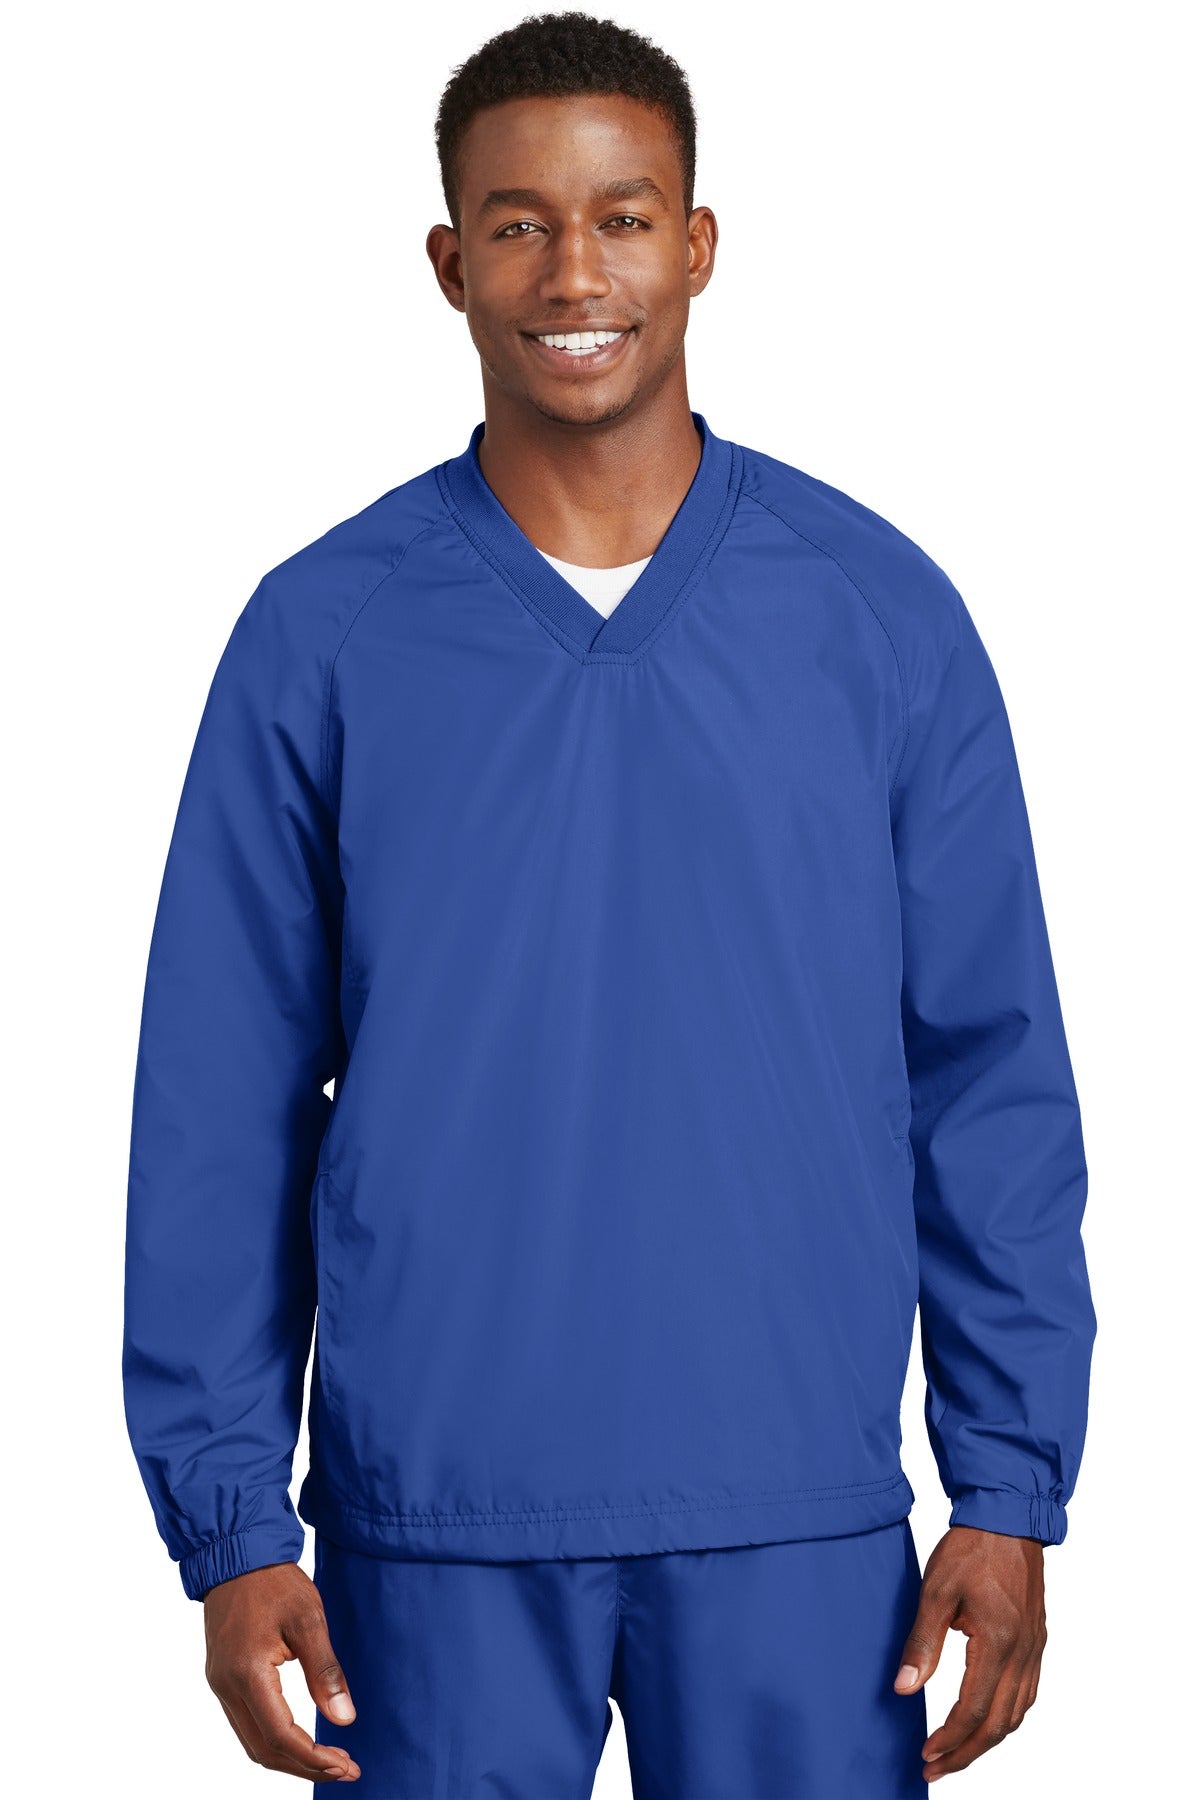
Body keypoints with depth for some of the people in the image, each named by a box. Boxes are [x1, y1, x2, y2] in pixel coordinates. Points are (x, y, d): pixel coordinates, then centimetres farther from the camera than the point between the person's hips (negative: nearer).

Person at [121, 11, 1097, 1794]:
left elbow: (992, 1076, 3)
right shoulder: (322, 636, 0)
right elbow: (220, 1109, 1)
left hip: (801, 1526, 1)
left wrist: (1012, 1490, -1)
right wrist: (230, 1522, -3)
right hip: (433, 1528, 0)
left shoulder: (881, 613, 1)